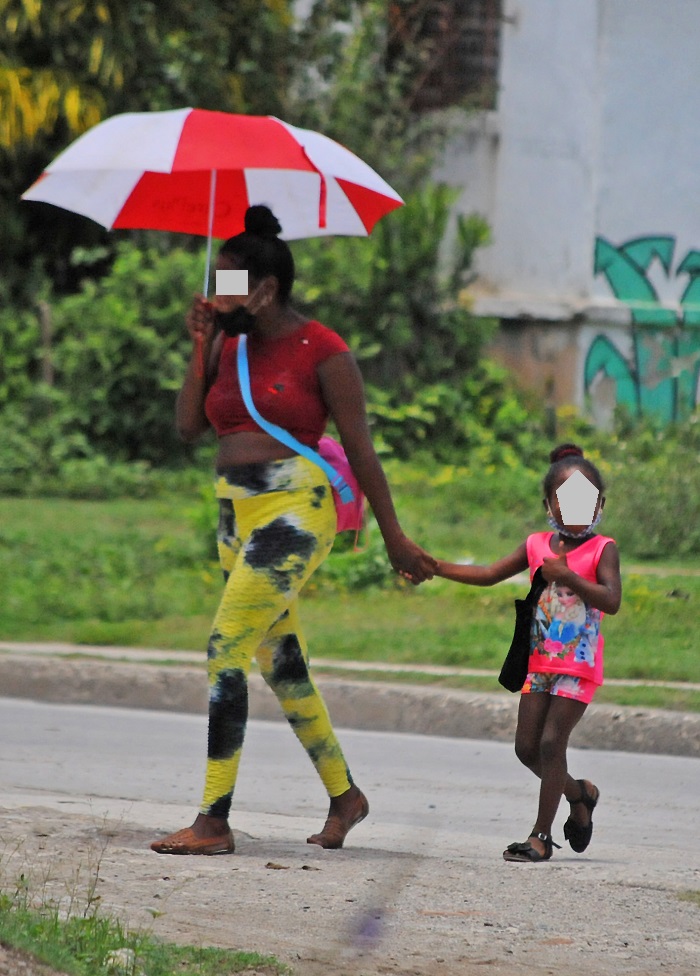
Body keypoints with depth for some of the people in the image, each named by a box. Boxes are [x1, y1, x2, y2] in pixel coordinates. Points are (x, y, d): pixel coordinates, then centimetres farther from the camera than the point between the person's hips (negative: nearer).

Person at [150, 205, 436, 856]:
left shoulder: (321, 351, -7)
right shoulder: (231, 348, 14)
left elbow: (360, 449, -6)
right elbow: (189, 425, 7)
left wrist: (393, 538, -4)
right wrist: (200, 345, 1)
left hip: (292, 511, -8)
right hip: (237, 513, 8)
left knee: (224, 653, -16)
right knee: (281, 664, 14)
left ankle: (214, 821, -17)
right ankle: (344, 796, 30)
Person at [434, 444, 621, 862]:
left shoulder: (603, 549, -8)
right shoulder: (538, 546, 6)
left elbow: (612, 600, -20)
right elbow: (488, 575, 13)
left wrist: (567, 576, -28)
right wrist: (434, 567, 6)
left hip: (579, 665, -6)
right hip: (540, 662, 6)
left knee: (551, 741, -10)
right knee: (527, 746, 5)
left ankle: (542, 835, -4)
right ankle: (580, 793, 30)